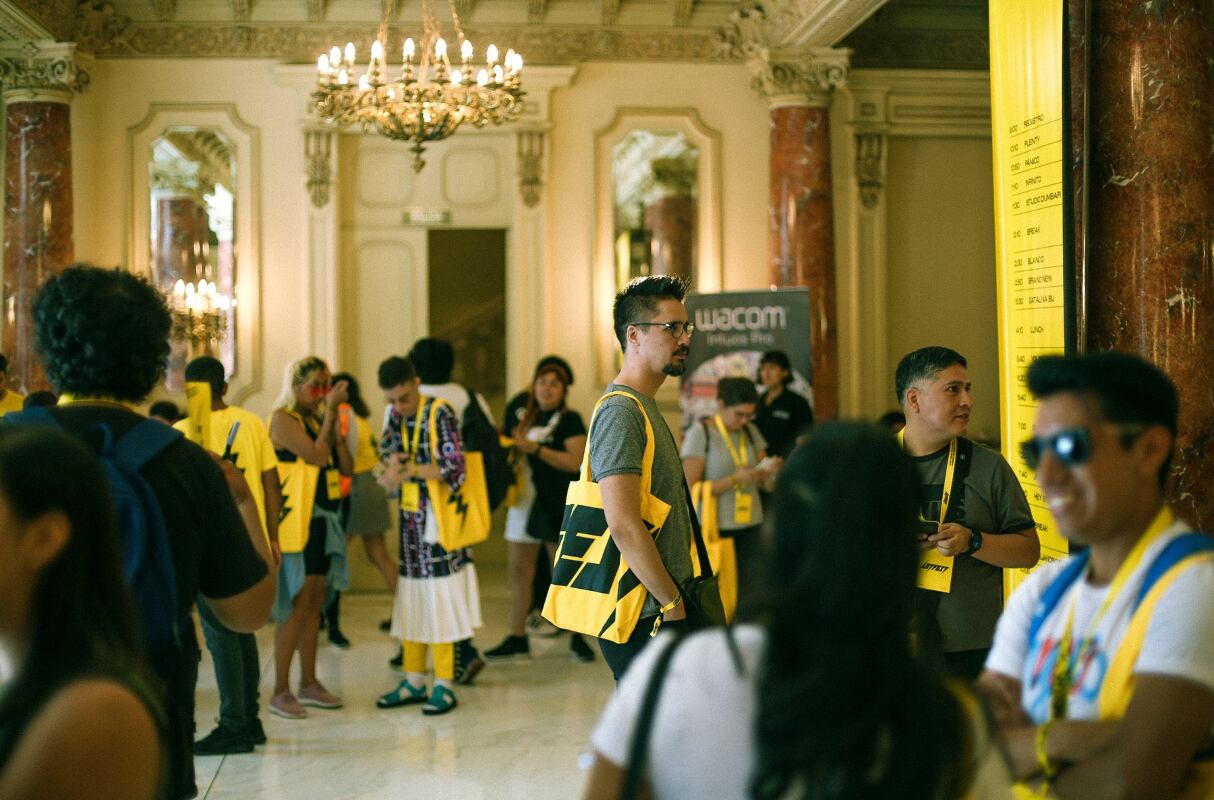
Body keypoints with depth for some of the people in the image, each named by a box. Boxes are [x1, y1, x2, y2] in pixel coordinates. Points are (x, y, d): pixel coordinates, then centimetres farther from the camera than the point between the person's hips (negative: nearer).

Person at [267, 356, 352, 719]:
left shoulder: (319, 420, 14)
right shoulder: (284, 419, -8)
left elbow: (346, 467, 8)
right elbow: (316, 456, -20)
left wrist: (336, 425, -2)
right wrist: (331, 412, -15)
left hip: (325, 520, 8)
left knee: (315, 604, 11)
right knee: (297, 604, -8)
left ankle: (309, 683, 19)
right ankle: (280, 692, -3)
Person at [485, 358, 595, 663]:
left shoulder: (569, 420, -6)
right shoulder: (522, 412, 11)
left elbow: (576, 461, -19)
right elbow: (510, 446, 26)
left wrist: (534, 448, -22)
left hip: (558, 505, -5)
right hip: (525, 499, 5)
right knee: (519, 571, 6)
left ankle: (577, 637, 13)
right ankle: (517, 638, 14)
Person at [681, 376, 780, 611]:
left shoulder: (751, 432, 11)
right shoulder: (700, 433, -5)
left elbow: (767, 485, 13)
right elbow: (690, 489, -10)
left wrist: (771, 472, -10)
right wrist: (734, 480, -19)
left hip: (750, 527, 5)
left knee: (752, 599, -1)